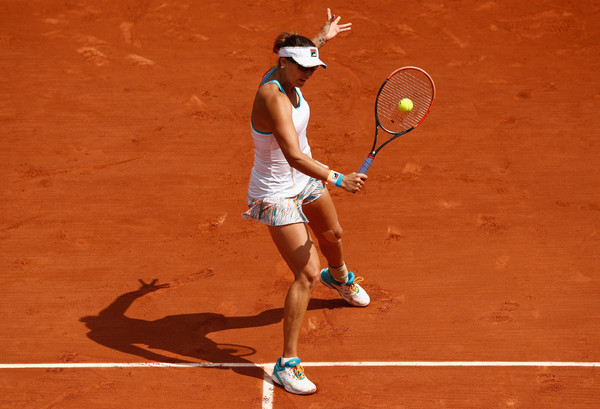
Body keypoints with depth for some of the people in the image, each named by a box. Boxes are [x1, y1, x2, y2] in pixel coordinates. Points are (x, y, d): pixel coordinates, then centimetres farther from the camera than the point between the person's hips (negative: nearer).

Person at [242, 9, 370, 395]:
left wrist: (321, 38, 32)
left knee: (332, 234, 34)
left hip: (305, 179, 10)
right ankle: (287, 363, -5)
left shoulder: (284, 77, -9)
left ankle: (340, 277, 71)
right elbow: (294, 156, -43)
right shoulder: (273, 96, -35)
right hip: (277, 195, -10)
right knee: (307, 275, -14)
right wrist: (337, 179, -51)